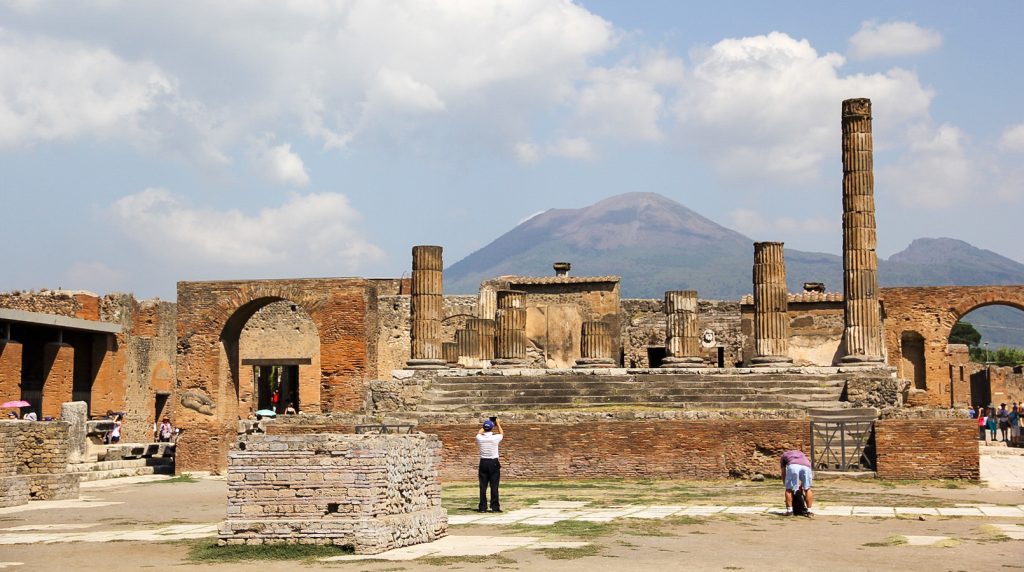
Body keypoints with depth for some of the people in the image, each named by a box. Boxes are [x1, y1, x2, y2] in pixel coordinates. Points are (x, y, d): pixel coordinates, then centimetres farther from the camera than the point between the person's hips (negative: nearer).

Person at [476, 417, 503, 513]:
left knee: (483, 486, 3)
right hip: (494, 463, -2)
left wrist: (485, 426, 34)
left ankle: (482, 507, 3)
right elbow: (502, 433, 16)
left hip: (483, 463, 2)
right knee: (494, 486, 0)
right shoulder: (495, 438, -9)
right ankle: (495, 507, -1)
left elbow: (479, 433, 22)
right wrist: (498, 424, 29)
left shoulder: (480, 438, -4)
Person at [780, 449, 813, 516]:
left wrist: (785, 484, 42)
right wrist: (801, 485, 46)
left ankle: (789, 510, 4)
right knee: (807, 489, 19)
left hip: (793, 466, -3)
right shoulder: (801, 453, 43)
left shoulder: (784, 455, 35)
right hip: (806, 466, 3)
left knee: (789, 489, 12)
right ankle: (809, 511, 14)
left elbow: (783, 473, 32)